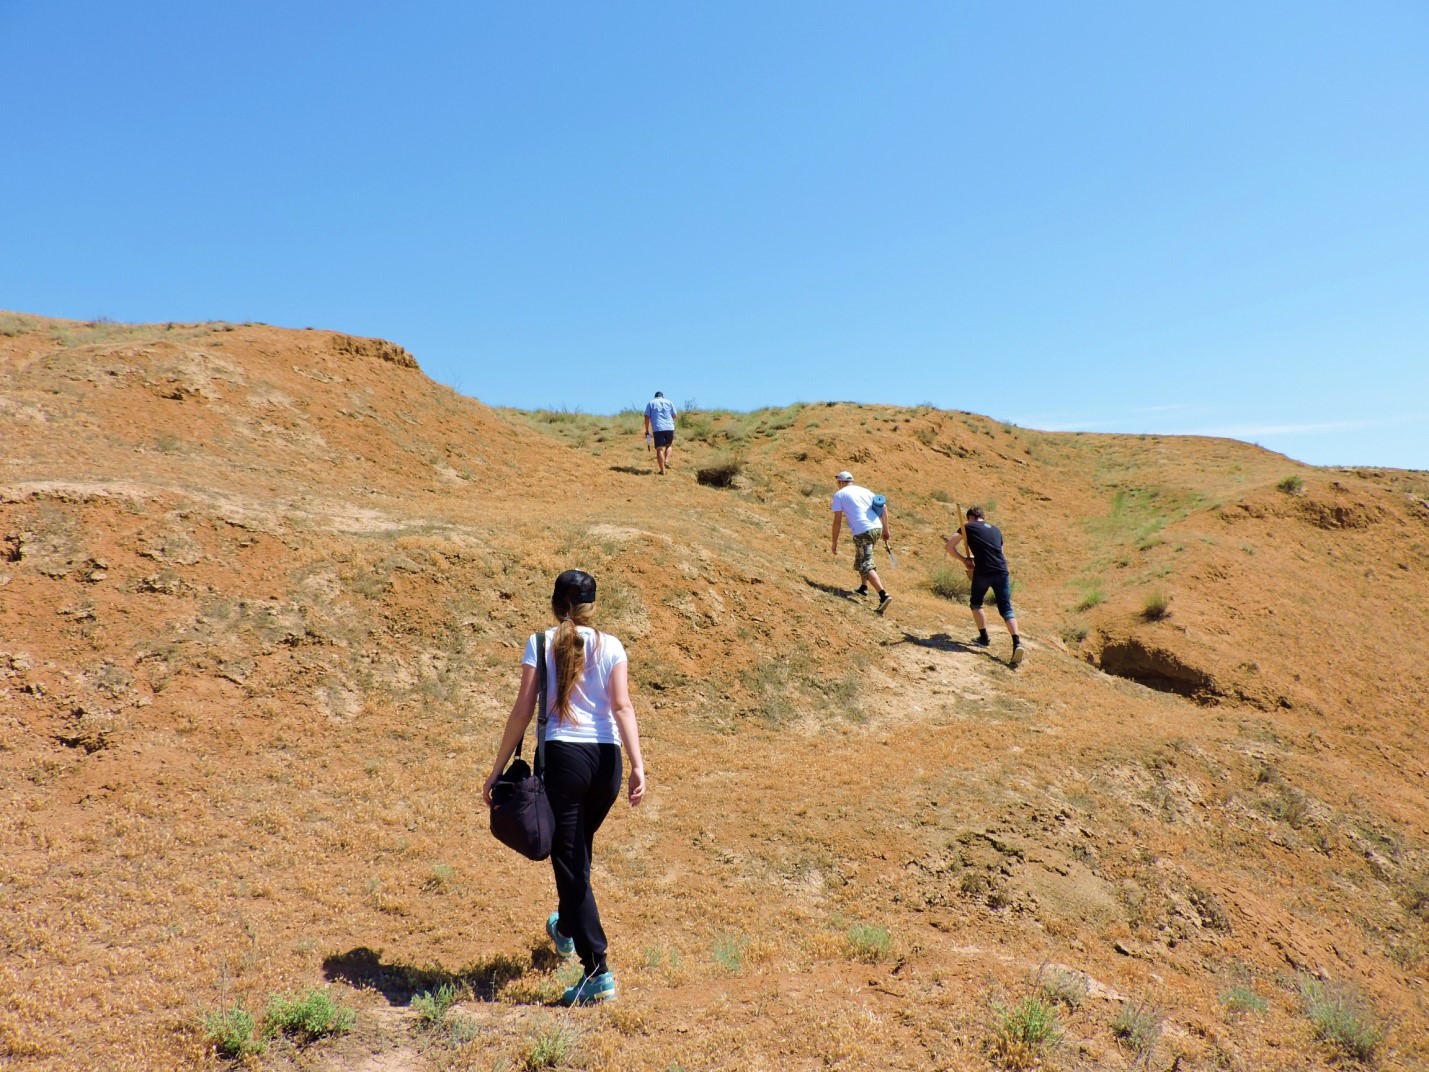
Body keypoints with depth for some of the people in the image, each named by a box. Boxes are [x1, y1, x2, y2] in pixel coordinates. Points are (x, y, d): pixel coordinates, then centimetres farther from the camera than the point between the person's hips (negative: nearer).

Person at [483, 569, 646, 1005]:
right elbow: (622, 707, -7)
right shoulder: (610, 646, 3)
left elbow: (523, 711, -5)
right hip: (606, 758, 4)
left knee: (568, 860, 3)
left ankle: (597, 970, -2)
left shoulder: (540, 644, -2)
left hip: (562, 756, -4)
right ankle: (566, 929, 49)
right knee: (579, 849, 26)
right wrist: (638, 765, -11)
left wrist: (498, 769, 0)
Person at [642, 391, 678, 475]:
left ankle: (662, 471, -8)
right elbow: (675, 415, 13)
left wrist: (647, 430, 7)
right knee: (668, 445, 23)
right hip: (670, 428, 2)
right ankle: (667, 461, 2)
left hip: (657, 429, -2)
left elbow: (647, 417, 3)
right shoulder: (669, 402, 14)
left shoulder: (650, 403, 11)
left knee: (660, 449, -3)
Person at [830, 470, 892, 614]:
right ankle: (863, 587, 34)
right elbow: (884, 508, 15)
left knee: (866, 566, -9)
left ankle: (883, 595, -25)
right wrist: (886, 529, 18)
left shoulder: (839, 494, 6)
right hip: (877, 528, 7)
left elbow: (838, 521, -2)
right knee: (861, 557, 30)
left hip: (862, 532, -7)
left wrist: (835, 542, 4)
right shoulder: (865, 490, 21)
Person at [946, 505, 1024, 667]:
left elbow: (948, 546, 10)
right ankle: (1017, 643, -15)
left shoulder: (969, 528, 11)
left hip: (982, 572, -3)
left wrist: (965, 559, 19)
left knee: (976, 603, 22)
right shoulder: (996, 530, 24)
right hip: (1002, 572, 3)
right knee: (1006, 608, 3)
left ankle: (984, 638, 20)